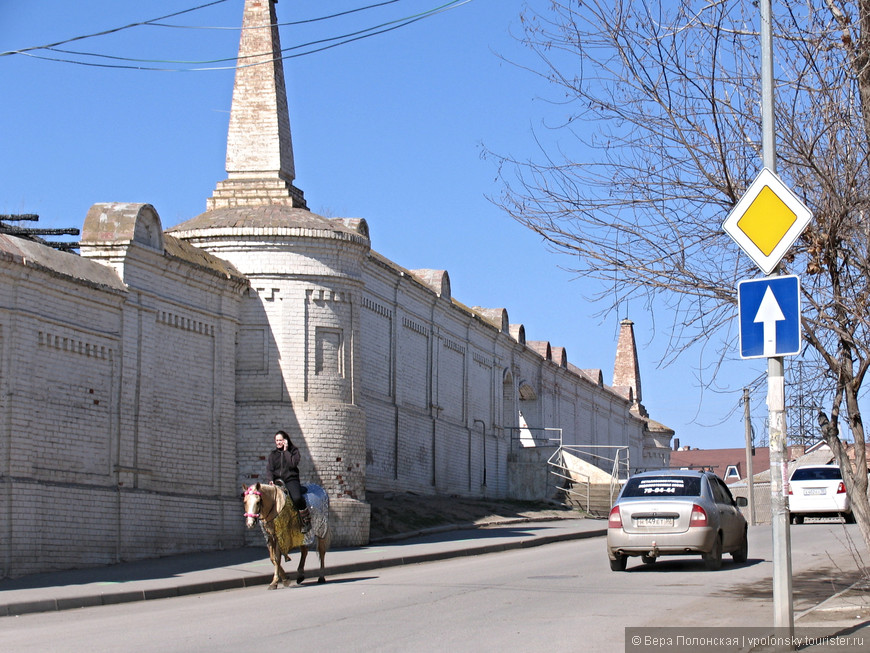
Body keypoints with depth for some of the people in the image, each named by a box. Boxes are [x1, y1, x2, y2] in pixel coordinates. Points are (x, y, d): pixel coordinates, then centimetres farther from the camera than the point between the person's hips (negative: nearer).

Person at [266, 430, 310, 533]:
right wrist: (270, 480, -11)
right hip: (277, 481, 4)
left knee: (297, 498, -32)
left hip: (291, 479, -4)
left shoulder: (294, 451, 6)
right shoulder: (272, 455, 17)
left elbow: (293, 464, -11)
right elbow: (269, 469, 8)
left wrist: (286, 451, -7)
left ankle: (307, 521, -15)